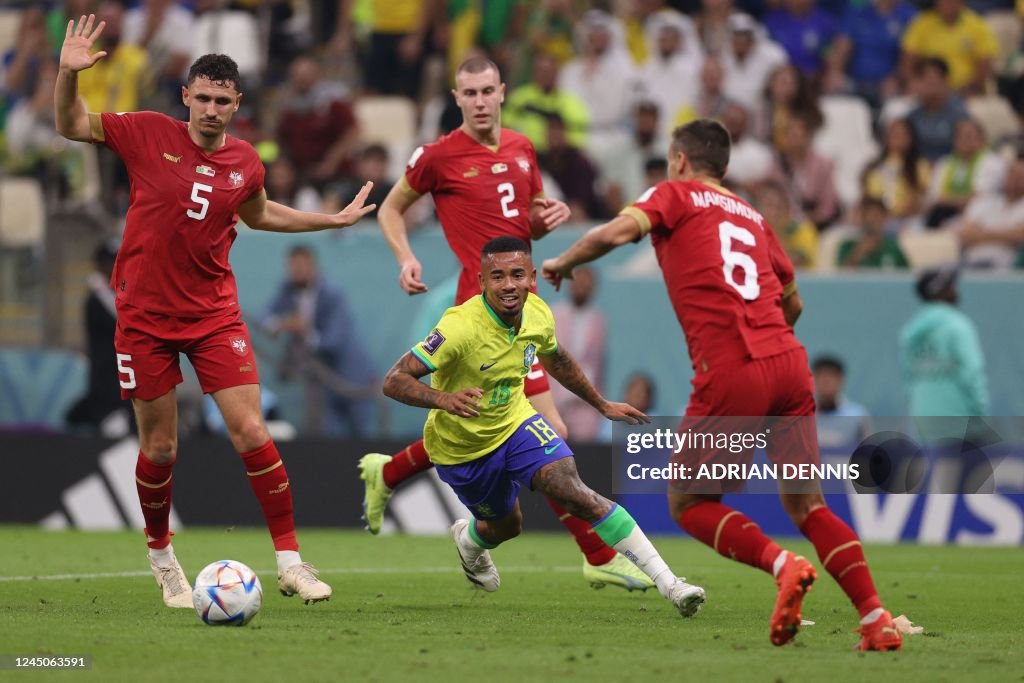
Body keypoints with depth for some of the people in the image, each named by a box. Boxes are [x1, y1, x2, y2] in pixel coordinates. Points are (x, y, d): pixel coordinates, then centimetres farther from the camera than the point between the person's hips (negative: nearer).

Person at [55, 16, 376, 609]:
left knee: (252, 433, -9)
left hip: (214, 314, 2)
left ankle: (290, 560, -1)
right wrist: (68, 74, -17)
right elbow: (72, 126, 0)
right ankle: (162, 556, 28)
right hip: (145, 316, -2)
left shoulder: (245, 162, 1)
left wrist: (331, 220, 20)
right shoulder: (148, 135, -7)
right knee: (160, 448, 4)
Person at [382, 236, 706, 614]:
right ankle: (468, 538, 56)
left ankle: (667, 582, -20)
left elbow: (556, 360, 11)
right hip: (463, 447, -3)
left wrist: (603, 405, 20)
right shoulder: (460, 326, -33)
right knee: (506, 526, 16)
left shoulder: (538, 315, -14)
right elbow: (394, 381, -35)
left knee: (575, 492, -19)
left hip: (515, 421, 3)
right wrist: (443, 399, -53)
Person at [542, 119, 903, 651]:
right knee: (807, 506, 10)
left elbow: (616, 232, -9)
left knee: (688, 504, 8)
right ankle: (877, 621, -4)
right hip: (788, 360, 5)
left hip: (729, 372, -5)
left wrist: (562, 263, 8)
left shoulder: (674, 195, 9)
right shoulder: (752, 217, 25)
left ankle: (781, 564, -16)